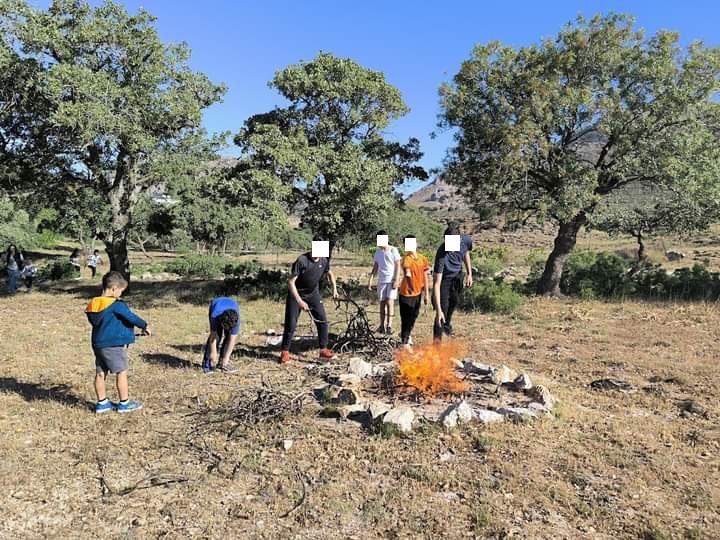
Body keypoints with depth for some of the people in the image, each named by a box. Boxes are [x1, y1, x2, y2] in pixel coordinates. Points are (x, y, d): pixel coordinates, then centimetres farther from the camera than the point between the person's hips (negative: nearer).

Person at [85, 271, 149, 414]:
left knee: (100, 373, 12)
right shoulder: (116, 304, -16)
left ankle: (102, 403, 22)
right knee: (122, 372, 4)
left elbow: (93, 321, 18)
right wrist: (144, 326, 2)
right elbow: (131, 317, -13)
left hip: (98, 344, 8)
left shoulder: (93, 305, 7)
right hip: (114, 345, -8)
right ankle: (124, 403, 11)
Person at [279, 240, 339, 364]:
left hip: (313, 293, 5)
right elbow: (291, 282, -24)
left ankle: (323, 350, 9)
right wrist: (299, 301, -29)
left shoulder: (324, 261, -8)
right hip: (296, 294, -4)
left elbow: (330, 273, 16)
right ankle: (285, 352, 9)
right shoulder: (302, 260, -25)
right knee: (291, 324, -5)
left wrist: (334, 288, 7)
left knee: (323, 321, -2)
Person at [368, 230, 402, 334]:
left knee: (390, 302, -11)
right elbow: (375, 266, 14)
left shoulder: (393, 250, -3)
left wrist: (396, 280, -12)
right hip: (381, 281, 4)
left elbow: (398, 265, -4)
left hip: (392, 280, -4)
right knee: (382, 303, 7)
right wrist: (370, 279, 4)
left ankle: (389, 326, -8)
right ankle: (382, 326, 14)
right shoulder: (378, 251, 10)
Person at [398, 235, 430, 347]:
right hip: (406, 293, -6)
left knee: (414, 315, 22)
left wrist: (426, 294, 5)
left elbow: (425, 277, 5)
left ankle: (406, 334, 45)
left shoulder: (422, 258, -1)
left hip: (418, 293, 7)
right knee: (406, 318, 1)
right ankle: (405, 341, 15)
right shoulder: (406, 259, -21)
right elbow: (407, 273, -41)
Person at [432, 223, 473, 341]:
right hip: (444, 279, -6)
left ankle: (447, 323, 55)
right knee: (443, 311, -11)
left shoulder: (467, 240, -26)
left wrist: (469, 274, 5)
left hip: (457, 276, 6)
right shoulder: (442, 254, -40)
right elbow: (437, 283, -41)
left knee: (454, 302, 27)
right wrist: (438, 310, -44)